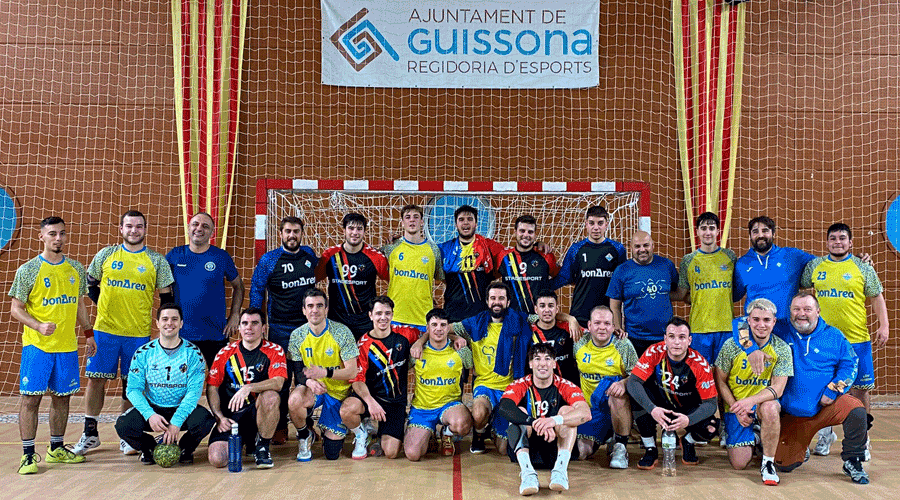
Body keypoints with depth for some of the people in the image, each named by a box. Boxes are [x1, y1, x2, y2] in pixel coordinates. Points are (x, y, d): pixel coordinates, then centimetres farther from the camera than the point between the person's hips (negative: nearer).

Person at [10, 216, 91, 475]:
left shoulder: (76, 269, 9)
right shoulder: (28, 270, -5)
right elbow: (16, 309, -4)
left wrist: (89, 334, 15)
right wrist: (38, 326, -20)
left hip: (67, 345, 4)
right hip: (37, 345, -4)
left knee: (62, 396, 10)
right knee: (31, 397, -3)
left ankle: (56, 448, 23)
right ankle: (28, 454, 6)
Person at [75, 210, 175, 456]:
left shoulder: (156, 261, 2)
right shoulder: (106, 255, 5)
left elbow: (166, 297, 6)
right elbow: (90, 283, 17)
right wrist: (103, 306, 9)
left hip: (139, 332, -1)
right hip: (105, 329, 1)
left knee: (132, 384, 5)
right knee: (96, 379, 4)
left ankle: (127, 436, 17)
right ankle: (90, 433, 19)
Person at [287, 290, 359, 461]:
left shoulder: (342, 333, -15)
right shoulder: (297, 335, -6)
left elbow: (352, 372, -16)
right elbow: (298, 371, -4)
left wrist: (325, 372, -34)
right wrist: (308, 381, -28)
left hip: (338, 391, -2)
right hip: (312, 388, 2)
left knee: (332, 454, -2)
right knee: (294, 401, -36)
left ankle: (327, 429, 35)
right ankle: (305, 436, -3)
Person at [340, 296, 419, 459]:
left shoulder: (403, 334, 0)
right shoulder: (364, 344, -7)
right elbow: (357, 379, -12)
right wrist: (370, 402, -29)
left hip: (397, 401, 1)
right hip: (371, 395, -1)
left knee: (391, 453, -11)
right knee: (347, 409, -34)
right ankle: (361, 436, 0)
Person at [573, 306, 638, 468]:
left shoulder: (624, 346, -6)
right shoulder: (579, 344, 1)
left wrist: (624, 383, -30)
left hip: (618, 406, -3)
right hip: (590, 408, 3)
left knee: (618, 393, -39)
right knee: (581, 451, -11)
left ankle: (620, 447, -20)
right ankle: (601, 437, 25)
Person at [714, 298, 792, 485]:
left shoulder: (782, 349, -7)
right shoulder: (732, 345, -9)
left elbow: (777, 389, -13)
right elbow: (720, 381, -2)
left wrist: (751, 401, -30)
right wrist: (736, 408, -13)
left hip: (764, 403, 0)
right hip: (736, 407, 0)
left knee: (770, 407, -38)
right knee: (739, 464, -8)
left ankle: (768, 463, -17)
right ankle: (754, 438, 27)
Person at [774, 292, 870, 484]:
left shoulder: (833, 335, 4)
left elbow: (849, 364, 3)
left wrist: (834, 390, -12)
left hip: (828, 405, 0)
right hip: (792, 414, 0)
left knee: (856, 411, -33)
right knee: (784, 464, -3)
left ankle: (852, 461, -8)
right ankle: (800, 448, 36)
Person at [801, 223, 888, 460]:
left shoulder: (863, 267, 3)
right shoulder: (815, 266, 7)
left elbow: (877, 298, 6)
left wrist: (884, 325, -5)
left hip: (856, 338, -1)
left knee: (859, 388, 3)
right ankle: (826, 433, 24)